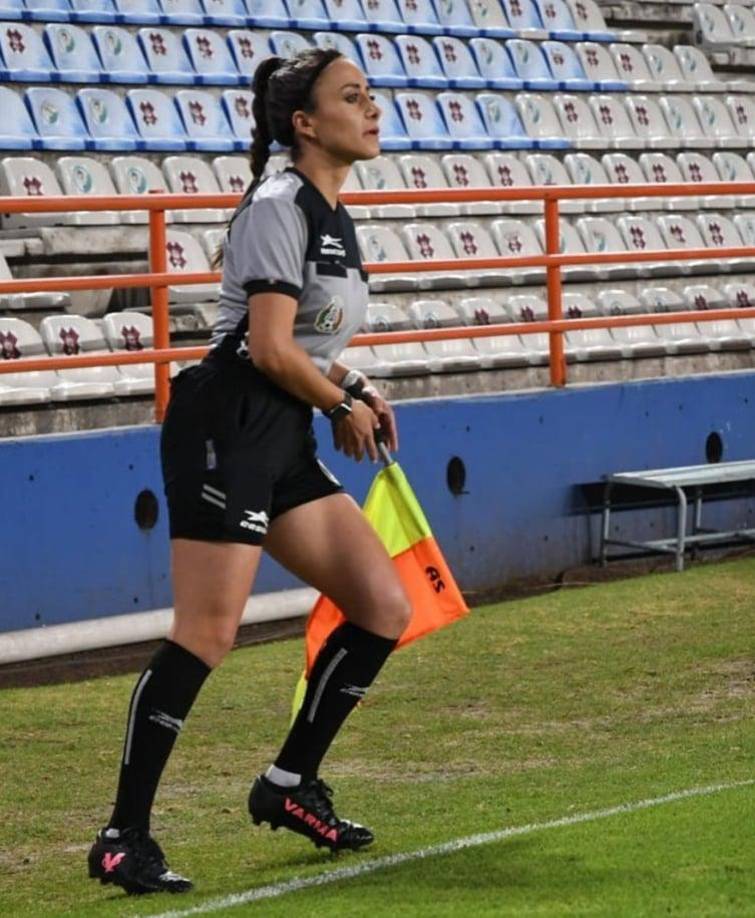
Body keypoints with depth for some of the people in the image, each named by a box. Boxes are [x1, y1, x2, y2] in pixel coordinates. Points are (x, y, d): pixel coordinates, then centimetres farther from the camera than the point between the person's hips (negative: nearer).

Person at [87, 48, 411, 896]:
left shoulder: (333, 217, 16)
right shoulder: (278, 206, -11)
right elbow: (269, 348, -17)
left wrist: (355, 390, 11)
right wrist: (344, 405, -3)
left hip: (283, 444, 10)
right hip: (226, 432, -10)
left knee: (384, 610, 7)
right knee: (206, 635, -14)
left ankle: (291, 786, 19)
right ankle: (123, 837, -9)